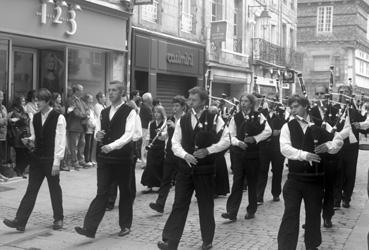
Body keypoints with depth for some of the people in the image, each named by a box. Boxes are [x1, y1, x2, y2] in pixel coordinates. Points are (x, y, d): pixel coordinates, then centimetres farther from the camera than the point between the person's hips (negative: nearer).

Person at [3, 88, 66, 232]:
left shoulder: (58, 118, -9)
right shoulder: (35, 118, 8)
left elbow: (60, 141, -11)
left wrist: (56, 162, -14)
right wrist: (29, 141, -7)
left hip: (50, 159, -5)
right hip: (36, 158, 5)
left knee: (54, 189, 8)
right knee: (31, 190, 4)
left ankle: (58, 219, 24)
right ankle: (20, 221, 3)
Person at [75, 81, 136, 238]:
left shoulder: (129, 112, -6)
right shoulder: (104, 112, 13)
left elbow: (128, 135, -16)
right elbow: (98, 133, 17)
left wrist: (111, 146, -28)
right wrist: (97, 136, -7)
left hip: (122, 158, -4)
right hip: (104, 158, 4)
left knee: (125, 192, 9)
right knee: (101, 193, -1)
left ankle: (125, 225, 24)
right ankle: (90, 228, -5)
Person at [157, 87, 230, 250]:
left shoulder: (214, 119, -3)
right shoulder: (183, 120, 5)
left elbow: (226, 141, -4)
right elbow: (175, 143, 5)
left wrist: (207, 150, -14)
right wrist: (185, 155, -13)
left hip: (205, 169, -2)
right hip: (185, 168, 2)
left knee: (206, 205, 9)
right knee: (179, 204, 1)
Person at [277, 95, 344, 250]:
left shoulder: (320, 125, 2)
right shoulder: (287, 127, 0)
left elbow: (339, 139, 11)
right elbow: (285, 148, -13)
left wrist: (330, 146, -11)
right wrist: (304, 154, -26)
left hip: (315, 178, 1)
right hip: (294, 177, -1)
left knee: (314, 214, 12)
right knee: (290, 214, -3)